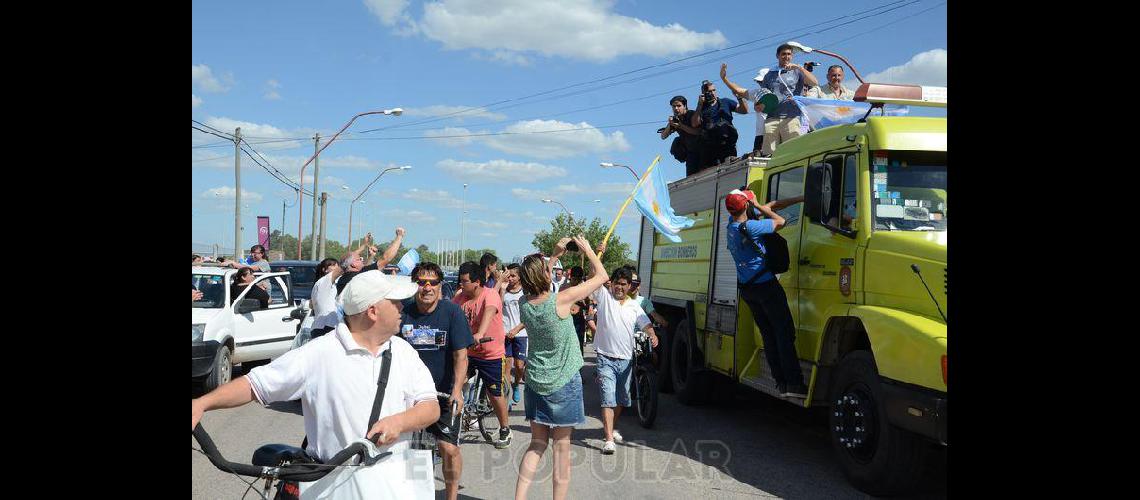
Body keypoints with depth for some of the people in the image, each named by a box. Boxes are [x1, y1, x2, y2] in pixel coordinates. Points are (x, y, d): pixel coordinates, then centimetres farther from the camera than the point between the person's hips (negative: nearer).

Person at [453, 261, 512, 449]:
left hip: (492, 354, -4)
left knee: (496, 394, 7)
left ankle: (505, 429, 26)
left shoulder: (490, 294, -18)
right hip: (467, 351, 4)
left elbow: (489, 312, -37)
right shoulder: (460, 297, -1)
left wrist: (479, 334, -54)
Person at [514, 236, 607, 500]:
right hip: (564, 384, -5)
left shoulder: (524, 304, -5)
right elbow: (601, 276, -9)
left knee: (537, 444, 12)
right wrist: (587, 249, 4)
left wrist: (556, 254, 17)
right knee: (561, 446, 5)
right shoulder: (561, 300, -20)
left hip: (535, 382, 5)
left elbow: (536, 279, 19)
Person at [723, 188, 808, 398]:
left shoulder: (731, 225, 8)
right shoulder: (749, 227, -19)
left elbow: (771, 206, 12)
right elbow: (780, 221, -6)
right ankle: (793, 384, -12)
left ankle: (781, 382, 10)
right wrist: (757, 206, 4)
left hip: (746, 289, 9)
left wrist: (800, 198, 13)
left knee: (768, 335, 10)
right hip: (765, 284, -9)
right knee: (785, 333, -7)